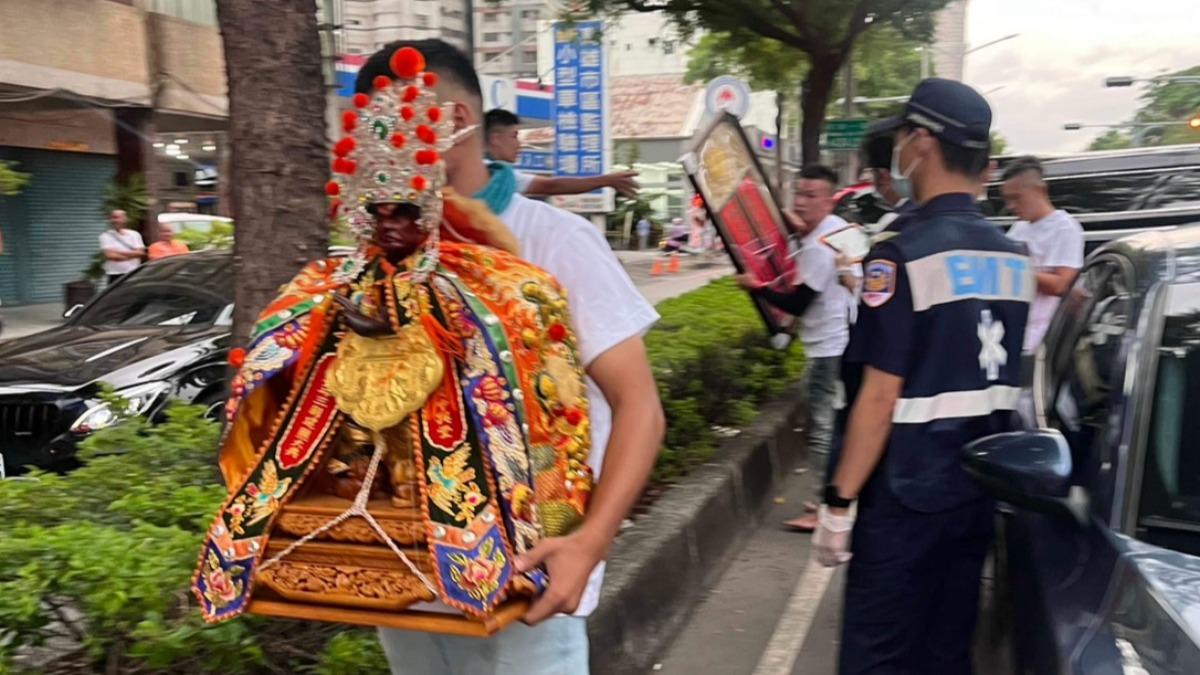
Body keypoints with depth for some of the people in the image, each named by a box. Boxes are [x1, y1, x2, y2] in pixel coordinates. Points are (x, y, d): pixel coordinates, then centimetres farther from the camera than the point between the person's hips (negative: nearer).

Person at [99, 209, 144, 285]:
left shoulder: (134, 234, 7)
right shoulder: (106, 236, 0)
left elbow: (140, 253, -4)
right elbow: (110, 255, -11)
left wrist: (119, 252, -11)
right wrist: (132, 255, -7)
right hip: (115, 276, -2)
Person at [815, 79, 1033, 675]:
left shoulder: (903, 255, -17)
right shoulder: (1014, 258, 5)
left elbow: (881, 397, -18)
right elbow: (1001, 380, 13)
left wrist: (838, 501, -12)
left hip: (906, 495, -7)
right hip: (981, 489, 7)